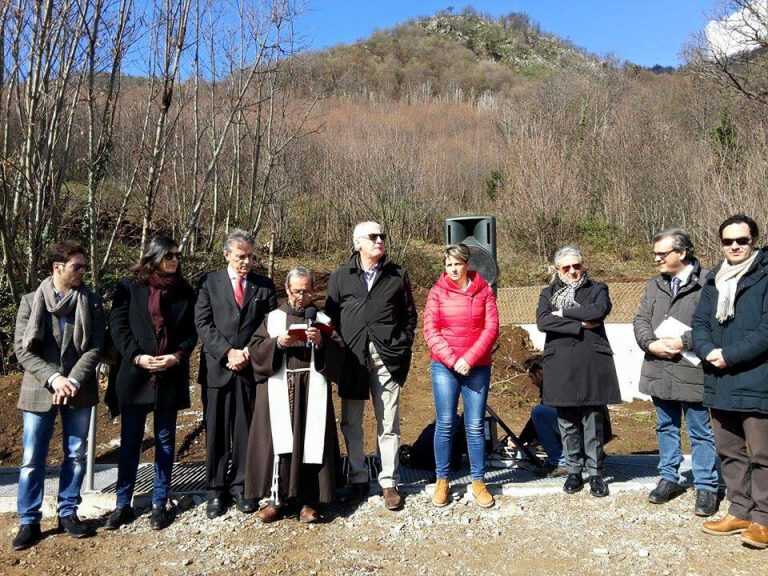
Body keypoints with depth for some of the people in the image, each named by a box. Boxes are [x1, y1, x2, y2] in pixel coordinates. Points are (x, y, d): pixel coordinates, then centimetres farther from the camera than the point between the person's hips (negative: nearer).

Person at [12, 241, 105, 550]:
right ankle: (29, 521, 18)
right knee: (32, 459, 4)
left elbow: (95, 348, -4)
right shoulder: (31, 301, -2)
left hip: (78, 390, 1)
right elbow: (22, 349, -5)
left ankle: (68, 513, 25)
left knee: (76, 455, 10)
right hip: (40, 391, -1)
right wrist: (53, 379, -17)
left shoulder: (92, 302, -1)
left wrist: (73, 381, -16)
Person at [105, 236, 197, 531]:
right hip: (134, 373, -1)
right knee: (130, 441, 7)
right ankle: (123, 504, 20)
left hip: (170, 376, 1)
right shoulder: (129, 287, 1)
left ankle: (160, 503, 19)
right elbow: (118, 326, -3)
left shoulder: (185, 291, 5)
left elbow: (191, 331, 4)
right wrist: (137, 357, -15)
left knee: (165, 440, 9)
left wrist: (177, 356, -13)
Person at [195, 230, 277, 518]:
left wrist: (249, 353, -7)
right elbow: (203, 323, -2)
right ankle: (216, 490, 18)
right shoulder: (210, 282, 5)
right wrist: (228, 351, -12)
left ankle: (241, 486, 19)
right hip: (218, 368, -1)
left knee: (246, 431, 6)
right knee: (216, 432, 6)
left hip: (251, 367, 1)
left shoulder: (265, 286, 8)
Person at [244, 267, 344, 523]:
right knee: (278, 442, -4)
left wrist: (322, 342, -16)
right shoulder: (273, 318, 10)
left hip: (312, 391, 0)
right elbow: (255, 348, 3)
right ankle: (276, 499, 8)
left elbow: (338, 352, 2)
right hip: (279, 389, 0)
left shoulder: (322, 320, 10)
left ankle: (308, 501, 7)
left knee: (311, 442, -1)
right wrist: (277, 343, -13)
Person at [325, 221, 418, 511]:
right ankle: (358, 477, 23)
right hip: (351, 358, 1)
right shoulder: (340, 276, 6)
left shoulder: (397, 275, 8)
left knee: (388, 424, 3)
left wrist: (403, 347, 2)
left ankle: (388, 482, 14)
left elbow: (410, 315, 12)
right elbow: (330, 316, 8)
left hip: (387, 358, 0)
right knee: (351, 422, 9)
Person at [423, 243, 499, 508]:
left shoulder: (483, 290, 3)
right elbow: (430, 331, -2)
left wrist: (469, 359, -11)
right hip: (444, 366, 0)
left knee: (475, 426, 3)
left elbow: (491, 328, -2)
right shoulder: (437, 291, 3)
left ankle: (478, 482, 14)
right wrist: (452, 360, -11)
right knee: (444, 424, 1)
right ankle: (442, 481, 13)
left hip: (477, 367, 0)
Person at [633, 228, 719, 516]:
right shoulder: (654, 284, 11)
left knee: (700, 432, 6)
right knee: (666, 427, 18)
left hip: (692, 371, -6)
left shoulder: (707, 282, -10)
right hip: (659, 370, 6)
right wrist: (651, 343, -10)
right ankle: (669, 478, 32)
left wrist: (683, 342, -20)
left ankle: (706, 487, 19)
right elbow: (641, 319, 7)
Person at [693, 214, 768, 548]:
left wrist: (729, 355, -16)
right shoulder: (714, 281, 14)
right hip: (719, 383, 7)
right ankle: (740, 511, 28)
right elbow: (699, 323, 10)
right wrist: (708, 352, -9)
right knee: (729, 452, 15)